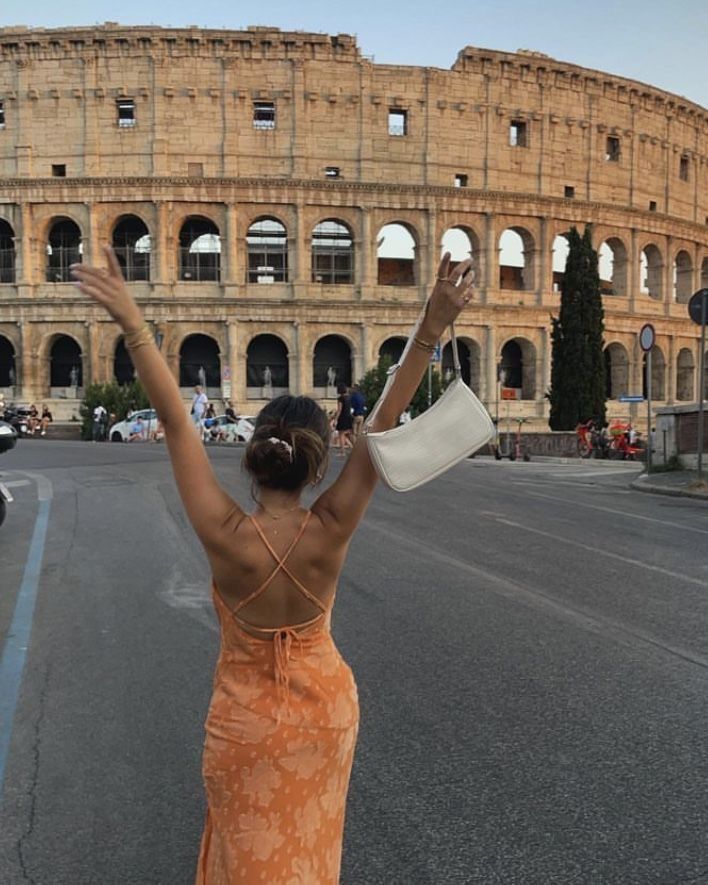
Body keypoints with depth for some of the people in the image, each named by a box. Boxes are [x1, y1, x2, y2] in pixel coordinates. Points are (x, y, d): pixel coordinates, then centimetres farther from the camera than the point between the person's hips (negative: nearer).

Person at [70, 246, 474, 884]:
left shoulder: (226, 536, -30)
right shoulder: (332, 531, -26)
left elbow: (176, 423, -29)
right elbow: (385, 420, -27)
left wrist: (133, 323, -26)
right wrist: (433, 328, -29)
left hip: (247, 720, -2)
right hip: (327, 705, 2)